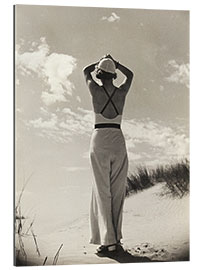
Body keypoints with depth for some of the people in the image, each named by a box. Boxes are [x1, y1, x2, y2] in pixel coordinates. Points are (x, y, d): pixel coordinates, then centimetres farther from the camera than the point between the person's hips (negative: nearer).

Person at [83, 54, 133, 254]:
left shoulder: (96, 89, -2)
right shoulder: (122, 92, 4)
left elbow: (85, 71, 19)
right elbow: (130, 75, 27)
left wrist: (100, 62, 30)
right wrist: (115, 63, 26)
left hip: (99, 139, -2)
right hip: (118, 140, 2)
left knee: (102, 190, -3)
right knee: (117, 191, 8)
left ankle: (108, 239, -9)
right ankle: (116, 237, 9)